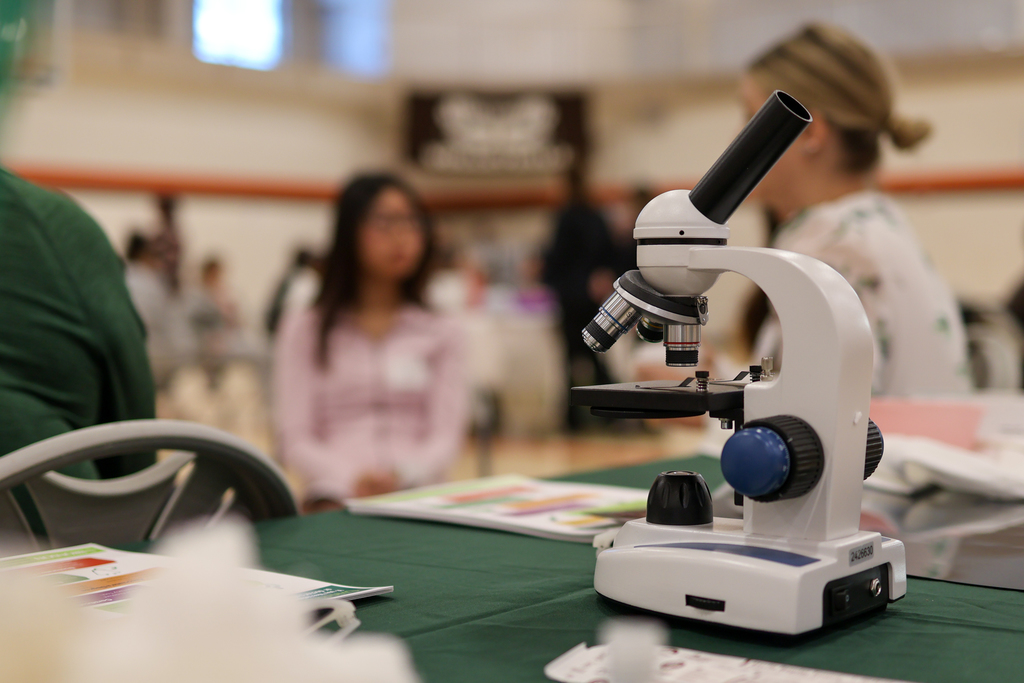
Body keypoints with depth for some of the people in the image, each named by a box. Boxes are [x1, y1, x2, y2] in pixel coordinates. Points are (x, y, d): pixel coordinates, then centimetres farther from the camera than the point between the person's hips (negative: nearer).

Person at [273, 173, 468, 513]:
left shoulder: (440, 333, 17)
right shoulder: (305, 329, 14)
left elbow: (446, 437, 5)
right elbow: (295, 440, 3)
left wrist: (402, 476, -17)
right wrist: (350, 480, -16)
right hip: (337, 499, -1)